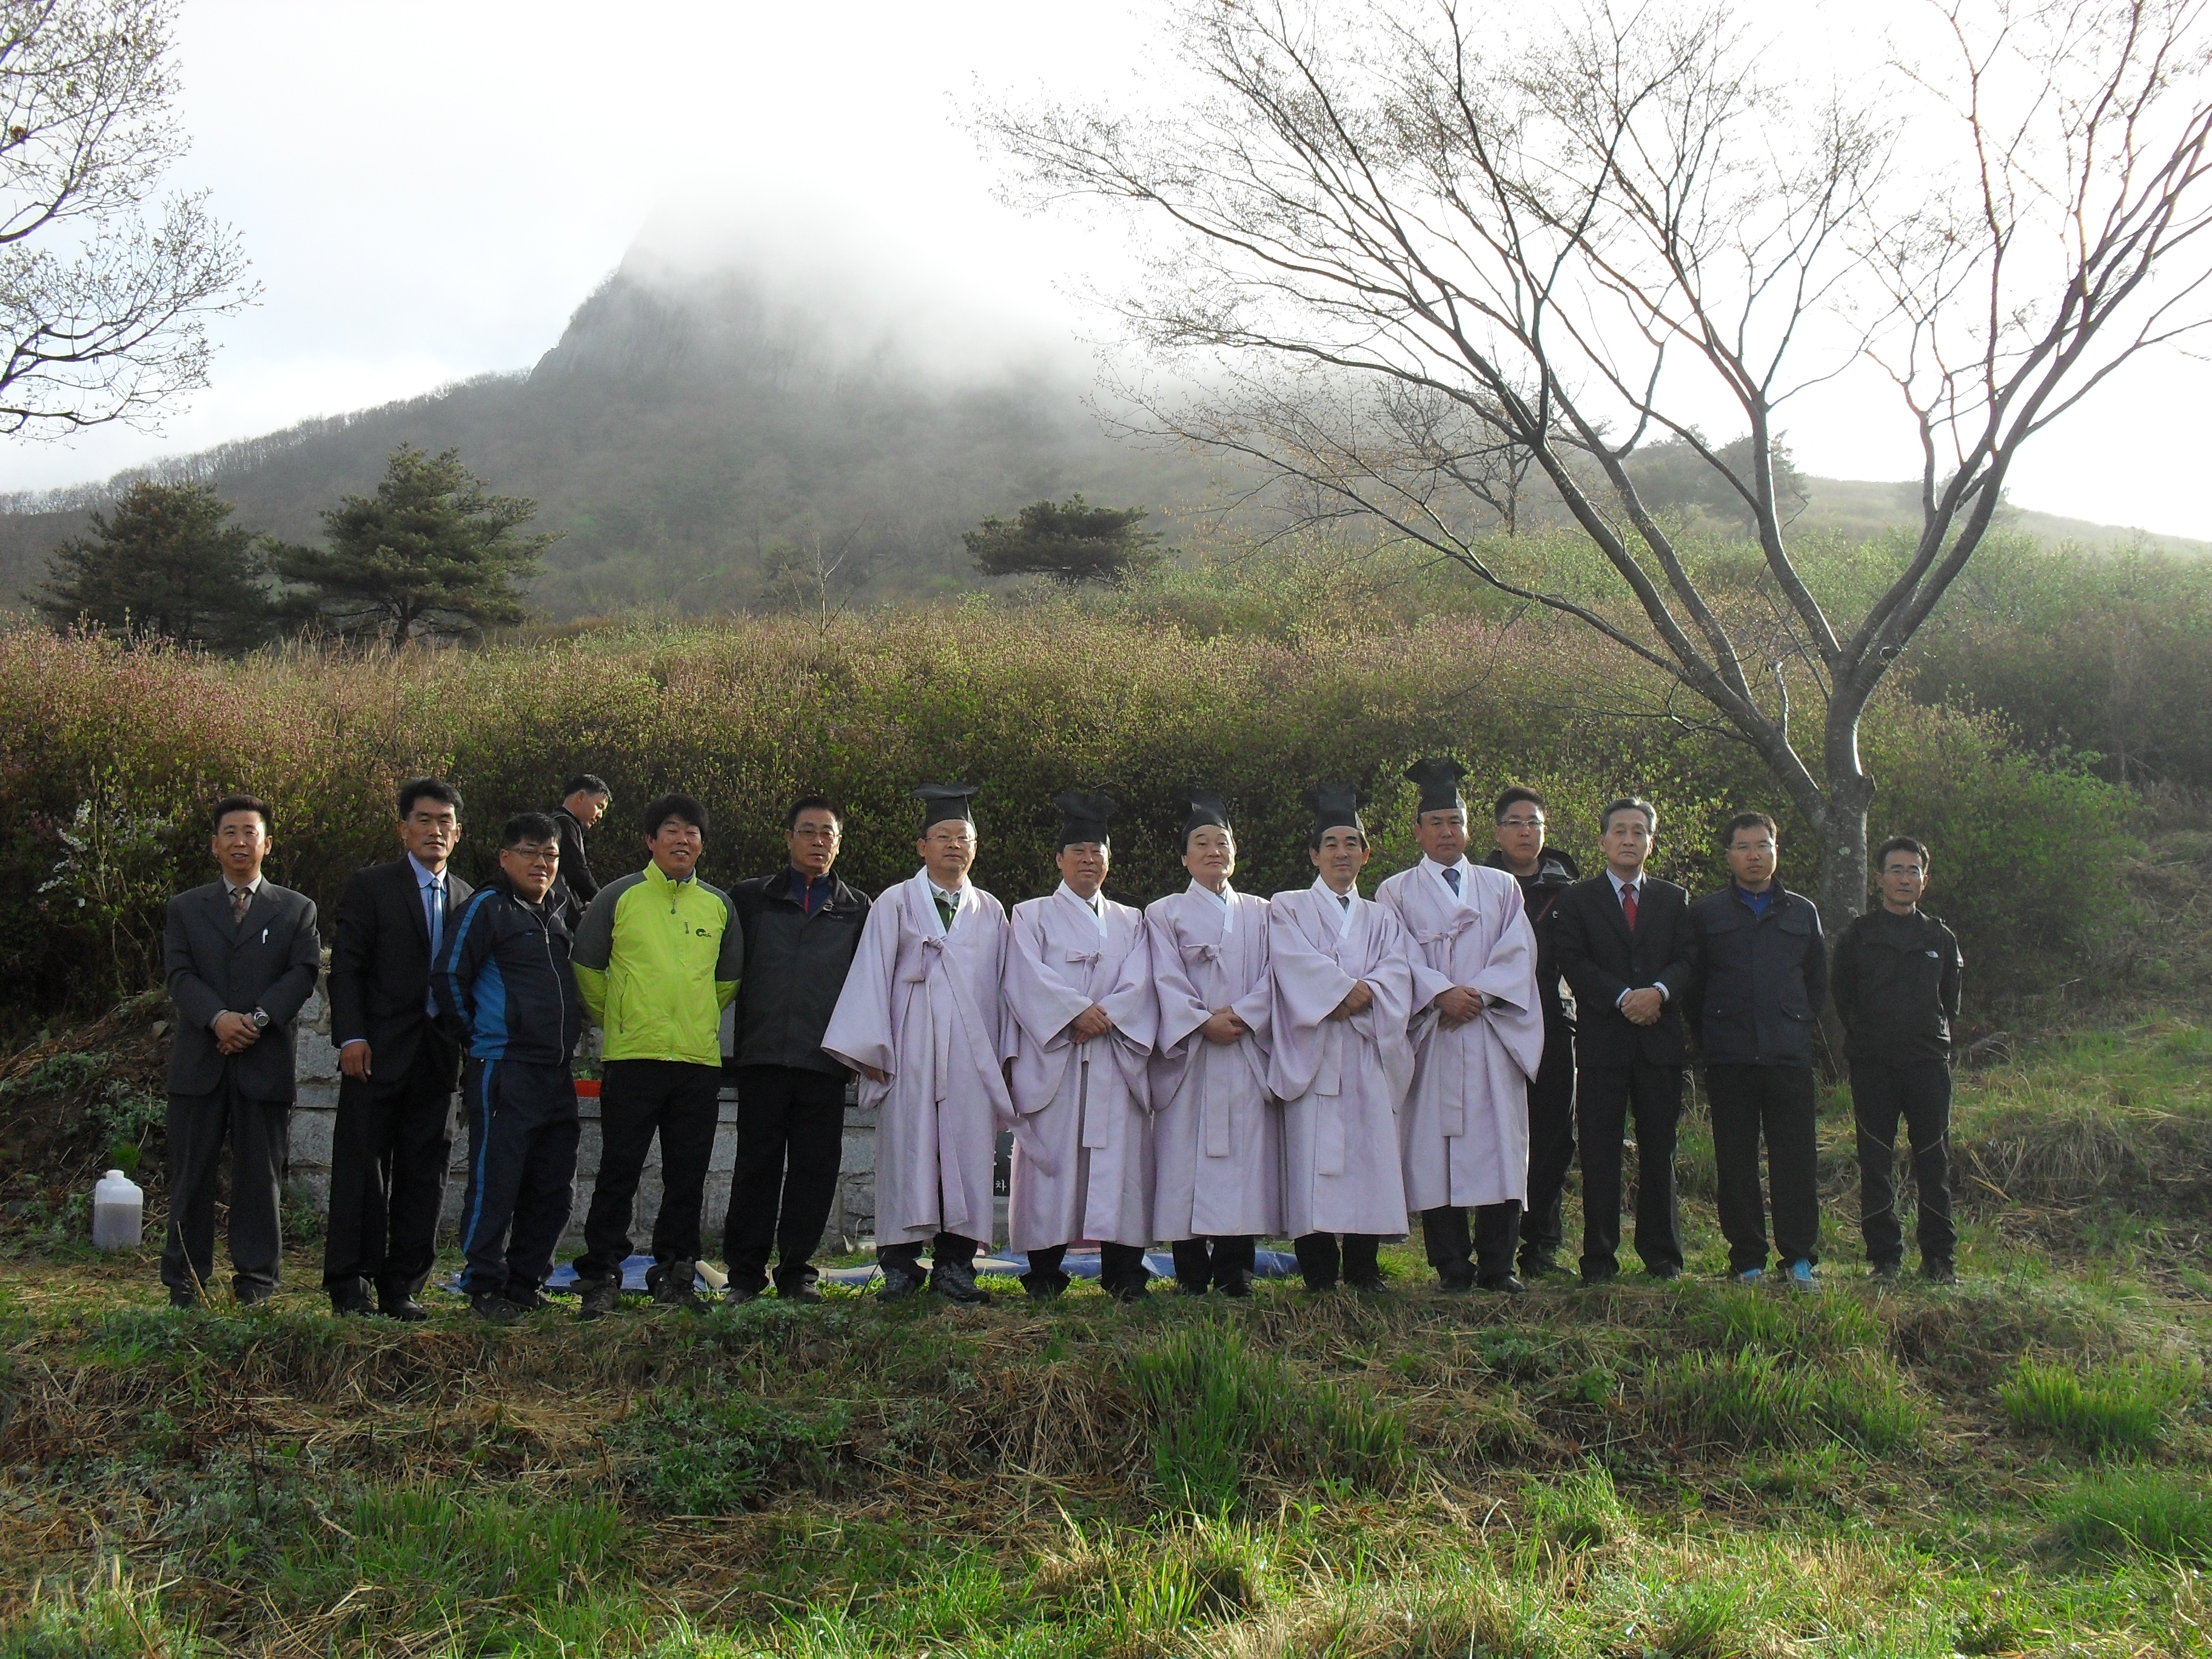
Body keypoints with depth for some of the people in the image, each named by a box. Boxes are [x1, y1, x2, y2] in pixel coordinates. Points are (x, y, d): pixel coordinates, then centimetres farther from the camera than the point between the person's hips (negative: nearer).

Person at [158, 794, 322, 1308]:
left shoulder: (296, 910, 13)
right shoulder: (185, 909, 14)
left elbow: (304, 973, 1)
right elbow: (180, 975, 1)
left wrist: (260, 1018, -15)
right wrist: (218, 1018, -17)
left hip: (265, 1060, 0)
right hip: (198, 1061, 1)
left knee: (259, 1178, 1)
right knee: (191, 1176, 2)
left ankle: (256, 1285, 7)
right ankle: (184, 1286, 8)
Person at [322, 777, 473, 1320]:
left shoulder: (466, 897, 14)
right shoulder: (370, 886, 0)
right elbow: (346, 967, -4)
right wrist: (351, 1036, -14)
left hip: (437, 1056, 4)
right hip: (378, 1051, -4)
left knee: (424, 1176, 5)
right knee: (363, 1171, -1)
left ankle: (402, 1288, 12)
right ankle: (349, 1286, 5)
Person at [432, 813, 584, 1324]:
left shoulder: (558, 916, 19)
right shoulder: (487, 908, -3)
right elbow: (449, 976, -7)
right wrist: (475, 1035, 0)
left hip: (557, 1073, 7)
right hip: (504, 1071, -7)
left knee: (554, 1190, 9)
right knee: (496, 1182, -5)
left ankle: (525, 1283, 19)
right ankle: (485, 1287, 2)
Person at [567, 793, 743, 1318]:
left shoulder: (719, 906, 12)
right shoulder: (620, 897, 3)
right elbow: (587, 966, 10)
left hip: (700, 1060, 3)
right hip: (632, 1058, -3)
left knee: (688, 1176, 5)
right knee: (619, 1172, -2)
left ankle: (674, 1275, 15)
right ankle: (601, 1277, 5)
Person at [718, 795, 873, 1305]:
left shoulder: (858, 909, 11)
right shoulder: (751, 899, 11)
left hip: (824, 1059, 1)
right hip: (762, 1053, 0)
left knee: (815, 1168, 2)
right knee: (757, 1165, 3)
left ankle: (797, 1271, 12)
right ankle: (746, 1273, 9)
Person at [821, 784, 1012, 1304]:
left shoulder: (991, 913, 15)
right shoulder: (895, 904, 8)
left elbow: (1002, 985, 14)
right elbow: (872, 976, 2)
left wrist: (1006, 1055, 7)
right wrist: (869, 1047, -6)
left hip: (972, 1054, 2)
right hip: (911, 1052, -2)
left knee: (967, 1153, -2)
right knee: (908, 1152, -4)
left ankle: (954, 1263, 3)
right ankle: (901, 1264, 1)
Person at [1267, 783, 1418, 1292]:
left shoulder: (1382, 920, 22)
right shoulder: (1288, 909, 14)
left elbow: (1397, 972, 4)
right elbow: (1295, 962, -5)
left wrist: (1363, 995, -15)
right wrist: (1346, 988, -15)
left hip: (1369, 1051, 3)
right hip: (1311, 1052, -3)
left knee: (1369, 1150, -6)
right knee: (1314, 1152, -10)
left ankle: (1363, 1269, -2)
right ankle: (1318, 1272, -9)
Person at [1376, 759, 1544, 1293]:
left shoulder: (1501, 887, 17)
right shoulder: (1397, 892, 11)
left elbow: (1519, 951, 4)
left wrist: (1479, 993, -11)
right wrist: (1441, 994, -17)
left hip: (1494, 1033, 1)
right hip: (1430, 1036, -1)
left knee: (1499, 1144, -4)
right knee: (1436, 1150, -4)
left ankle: (1497, 1265, 0)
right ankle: (1453, 1266, 0)